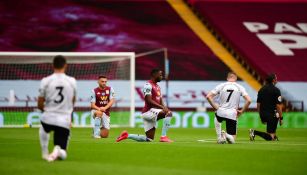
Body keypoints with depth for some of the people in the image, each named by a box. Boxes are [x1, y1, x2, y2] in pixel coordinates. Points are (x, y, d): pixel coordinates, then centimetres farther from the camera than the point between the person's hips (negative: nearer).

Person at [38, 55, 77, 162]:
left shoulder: (46, 81, -3)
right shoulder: (72, 81, 1)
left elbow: (40, 105, 1)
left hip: (48, 118, 0)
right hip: (64, 121, 0)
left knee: (43, 129, 40)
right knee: (62, 155, 10)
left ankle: (45, 154, 30)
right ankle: (58, 151, -23)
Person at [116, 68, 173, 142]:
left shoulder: (157, 86, 19)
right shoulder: (148, 85, -11)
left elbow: (160, 101, 19)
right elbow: (149, 101, -21)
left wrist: (165, 107, -3)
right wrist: (162, 107, -27)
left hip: (154, 112, 9)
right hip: (148, 111, -9)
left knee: (149, 139, 8)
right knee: (169, 113, -27)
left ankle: (127, 135, 19)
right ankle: (163, 137, -27)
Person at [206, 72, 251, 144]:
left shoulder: (221, 86, 6)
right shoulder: (240, 87, 5)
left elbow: (208, 96, 2)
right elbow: (248, 100, -4)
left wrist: (215, 107, 9)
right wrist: (241, 111, 6)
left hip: (221, 112, 1)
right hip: (232, 115, -1)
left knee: (217, 119, 41)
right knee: (232, 140, 11)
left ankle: (219, 137, 18)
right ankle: (227, 136, -25)